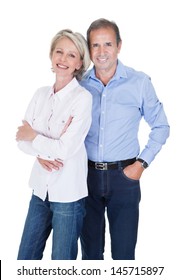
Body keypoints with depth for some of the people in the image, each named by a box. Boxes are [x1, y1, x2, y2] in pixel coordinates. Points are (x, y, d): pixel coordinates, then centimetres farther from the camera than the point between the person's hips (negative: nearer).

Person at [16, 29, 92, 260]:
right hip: (41, 188, 6)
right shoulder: (41, 94, 5)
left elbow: (65, 149, -19)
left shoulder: (83, 98, -13)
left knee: (62, 260, 12)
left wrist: (33, 136, -5)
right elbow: (21, 139, 3)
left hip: (68, 192, -5)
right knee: (25, 258, 18)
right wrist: (42, 153, -15)